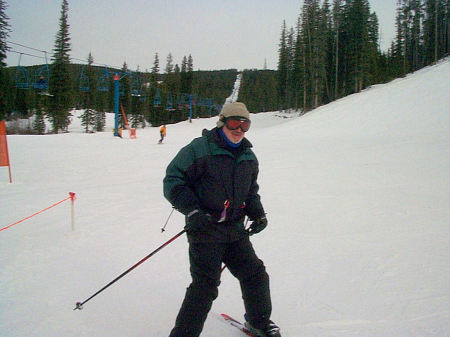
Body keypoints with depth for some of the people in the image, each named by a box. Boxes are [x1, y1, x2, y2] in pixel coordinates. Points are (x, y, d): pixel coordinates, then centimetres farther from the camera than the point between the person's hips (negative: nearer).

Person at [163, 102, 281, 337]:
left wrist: (258, 213, 8)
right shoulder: (199, 149, -11)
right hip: (205, 229, -7)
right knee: (205, 285, -11)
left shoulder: (249, 157, 11)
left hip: (235, 230, 7)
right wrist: (193, 211, -20)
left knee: (255, 274, 13)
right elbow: (172, 181, -11)